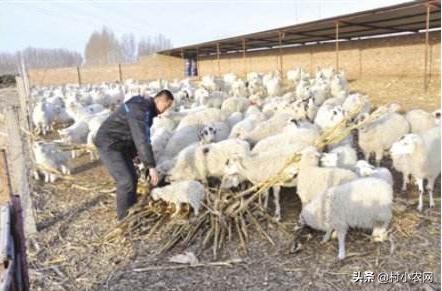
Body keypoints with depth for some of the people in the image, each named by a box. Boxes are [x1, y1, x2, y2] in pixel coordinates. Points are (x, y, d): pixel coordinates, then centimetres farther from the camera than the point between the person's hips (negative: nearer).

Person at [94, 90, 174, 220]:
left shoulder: (147, 108, 8)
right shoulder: (139, 109, -25)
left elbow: (143, 138, 16)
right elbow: (142, 140, -33)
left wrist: (147, 163, 18)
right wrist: (151, 166, -32)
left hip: (121, 145, 10)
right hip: (108, 144, -10)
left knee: (132, 178, 12)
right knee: (126, 181, -12)